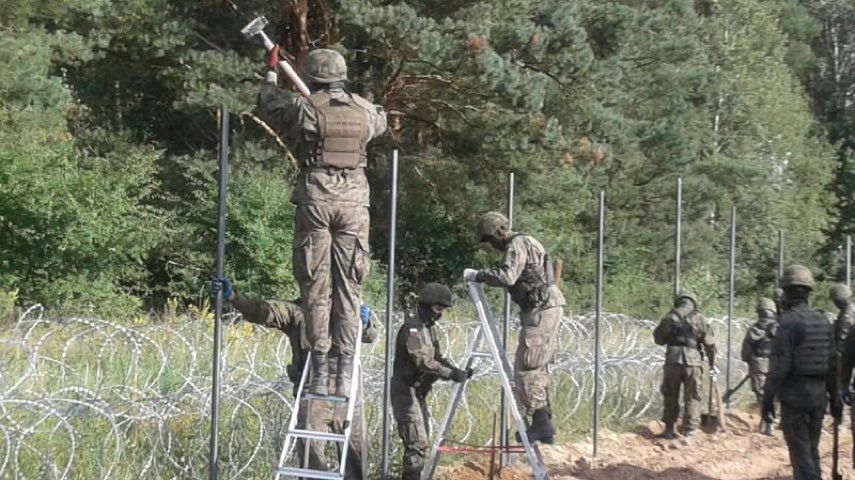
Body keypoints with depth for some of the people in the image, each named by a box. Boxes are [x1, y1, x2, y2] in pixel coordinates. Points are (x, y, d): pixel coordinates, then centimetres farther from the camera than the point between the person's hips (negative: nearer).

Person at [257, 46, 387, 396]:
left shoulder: (304, 108, -4)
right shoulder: (363, 110, 5)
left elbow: (268, 110, 15)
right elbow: (381, 121, 29)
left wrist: (271, 74, 32)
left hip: (314, 202, -2)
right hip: (354, 203, 2)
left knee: (316, 288, 3)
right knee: (348, 288, 6)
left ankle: (320, 372, 2)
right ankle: (345, 375, 6)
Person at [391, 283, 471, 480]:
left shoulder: (428, 327, 13)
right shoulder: (412, 327, -19)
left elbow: (437, 358, 14)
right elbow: (422, 361, -29)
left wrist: (458, 371, -2)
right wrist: (451, 374, -31)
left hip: (419, 392, 10)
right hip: (406, 391, -10)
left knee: (422, 441, 14)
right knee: (417, 443, -13)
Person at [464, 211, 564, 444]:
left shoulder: (517, 245, -11)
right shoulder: (523, 243, 21)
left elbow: (506, 276, -25)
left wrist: (477, 275, -16)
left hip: (542, 310, -11)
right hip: (546, 309, 11)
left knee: (526, 366, -10)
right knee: (537, 367, 12)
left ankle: (541, 423, -9)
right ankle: (544, 423, 15)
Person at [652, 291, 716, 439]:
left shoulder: (669, 317, 6)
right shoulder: (699, 319, 1)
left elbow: (658, 338, 13)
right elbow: (710, 343, 1)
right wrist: (712, 364, 10)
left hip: (672, 361, 1)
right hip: (693, 362, -1)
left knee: (670, 396, 14)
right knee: (692, 398, 7)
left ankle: (670, 429, 15)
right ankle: (689, 432, 4)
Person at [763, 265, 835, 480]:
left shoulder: (788, 321, -13)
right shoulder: (823, 321, 7)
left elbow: (779, 365, -18)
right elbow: (834, 364, 10)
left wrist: (768, 398, -12)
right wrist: (836, 398, 16)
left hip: (794, 396, -6)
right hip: (819, 395, 6)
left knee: (801, 454, -2)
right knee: (812, 451, 18)